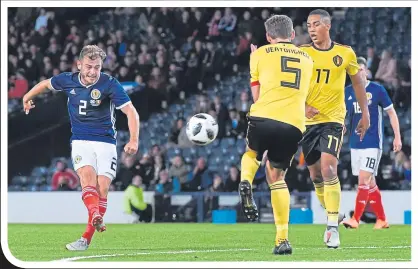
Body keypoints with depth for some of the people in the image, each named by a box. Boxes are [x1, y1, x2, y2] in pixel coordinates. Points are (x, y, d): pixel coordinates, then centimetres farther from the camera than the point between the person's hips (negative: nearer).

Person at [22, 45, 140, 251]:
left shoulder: (110, 84, -15)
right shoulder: (68, 80, -4)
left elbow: (131, 112, -18)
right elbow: (46, 84, 19)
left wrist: (133, 140, -31)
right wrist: (28, 97, 34)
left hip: (106, 142, -1)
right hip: (80, 141, 1)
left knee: (102, 189, -9)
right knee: (87, 178, -26)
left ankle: (86, 239, -4)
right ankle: (96, 218, -50)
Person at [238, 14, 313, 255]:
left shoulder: (261, 54, 10)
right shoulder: (307, 59, 22)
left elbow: (256, 94, 14)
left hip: (264, 117, -2)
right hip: (295, 124, 2)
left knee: (251, 153, 29)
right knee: (277, 177, 15)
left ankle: (246, 183, -4)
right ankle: (283, 238, 4)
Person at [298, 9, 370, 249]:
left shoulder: (345, 53, 0)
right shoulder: (301, 53, 1)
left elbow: (358, 82, 13)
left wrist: (365, 113, 13)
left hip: (333, 119, -3)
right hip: (308, 120, 3)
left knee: (328, 169, -18)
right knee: (316, 175, 8)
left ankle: (333, 228, -17)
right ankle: (333, 217, 28)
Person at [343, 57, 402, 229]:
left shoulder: (377, 90, -5)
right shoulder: (348, 92, 7)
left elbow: (391, 113, 1)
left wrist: (397, 137, -2)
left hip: (372, 143, -5)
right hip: (355, 143, 5)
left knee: (364, 180, -14)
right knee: (370, 183, 10)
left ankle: (355, 219, -16)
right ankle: (382, 220, 19)